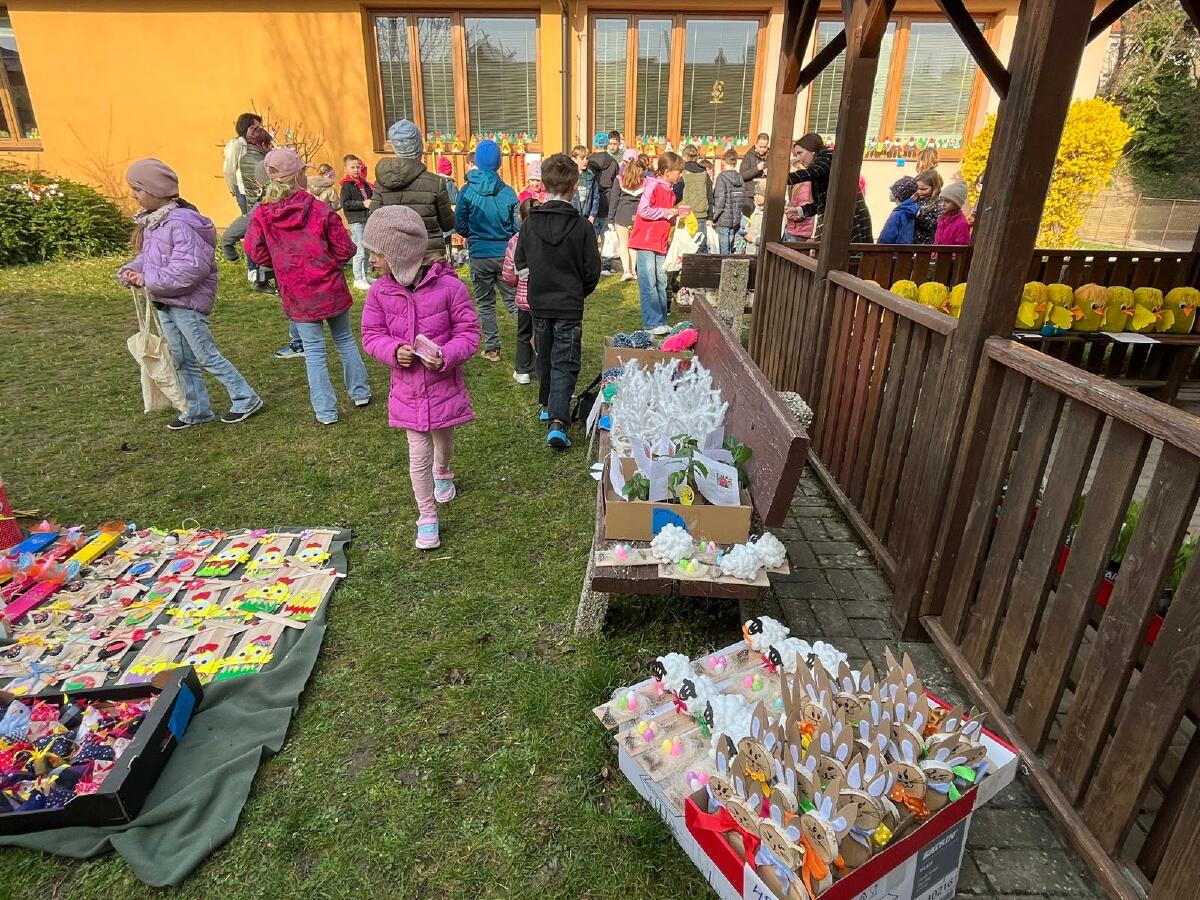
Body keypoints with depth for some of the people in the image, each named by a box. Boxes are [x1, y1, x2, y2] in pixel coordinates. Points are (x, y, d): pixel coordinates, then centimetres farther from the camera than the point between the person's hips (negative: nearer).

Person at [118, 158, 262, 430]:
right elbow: (149, 256, 15)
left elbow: (191, 268, -28)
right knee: (182, 359, 15)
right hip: (164, 302, 9)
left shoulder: (180, 223, -21)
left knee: (207, 356, -2)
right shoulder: (152, 220, 8)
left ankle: (246, 399, 11)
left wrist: (147, 280, -21)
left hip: (187, 301, -9)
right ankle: (198, 410, 25)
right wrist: (130, 270, -5)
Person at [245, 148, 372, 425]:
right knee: (345, 340, 19)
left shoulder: (261, 215, -7)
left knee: (314, 350, 8)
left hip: (297, 295, 1)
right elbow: (345, 251, -7)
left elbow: (257, 253, -1)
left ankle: (326, 411, 11)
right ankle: (360, 392, 30)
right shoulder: (321, 210, -11)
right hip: (331, 288, 0)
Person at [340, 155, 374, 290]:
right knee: (359, 252, -6)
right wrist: (363, 204, -19)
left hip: (367, 220, 7)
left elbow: (370, 197, 28)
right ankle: (358, 279, 1)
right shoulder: (347, 185, -7)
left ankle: (364, 276, 26)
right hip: (356, 221, -7)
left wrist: (372, 202, 6)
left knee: (367, 250, 15)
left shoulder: (364, 183, 13)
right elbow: (345, 204, -15)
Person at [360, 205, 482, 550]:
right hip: (407, 388, 1)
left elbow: (468, 332, -10)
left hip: (444, 384, -1)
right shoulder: (380, 291, -8)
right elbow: (371, 335, 1)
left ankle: (442, 472, 58)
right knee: (418, 455, 3)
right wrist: (394, 350, -21)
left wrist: (447, 356, -28)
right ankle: (427, 516, 20)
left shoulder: (449, 286, -17)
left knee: (444, 440, 24)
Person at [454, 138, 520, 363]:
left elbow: (460, 225, -3)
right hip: (505, 254, 1)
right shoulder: (507, 192, -6)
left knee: (485, 303, 12)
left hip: (479, 255, 0)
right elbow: (517, 227, -3)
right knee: (513, 301, 9)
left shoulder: (467, 191, -7)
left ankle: (492, 349, 16)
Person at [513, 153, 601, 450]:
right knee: (565, 363, 0)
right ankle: (557, 421, -13)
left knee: (544, 355, 21)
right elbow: (592, 270, -8)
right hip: (570, 306, -3)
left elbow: (519, 262, 3)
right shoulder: (581, 225, -13)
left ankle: (547, 406, 36)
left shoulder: (530, 222, -6)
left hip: (539, 303, 3)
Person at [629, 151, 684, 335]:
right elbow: (644, 210, -21)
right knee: (648, 284, -6)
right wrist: (666, 212, -15)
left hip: (661, 243, 9)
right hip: (645, 242, -9)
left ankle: (661, 321, 16)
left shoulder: (670, 190, 15)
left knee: (661, 283, 10)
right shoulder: (652, 185, -10)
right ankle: (652, 323, -3)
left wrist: (676, 215, 4)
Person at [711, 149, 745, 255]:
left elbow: (720, 200, -15)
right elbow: (743, 201, 7)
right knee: (731, 246, 13)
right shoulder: (740, 178, 6)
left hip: (723, 219, -6)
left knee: (724, 249, -1)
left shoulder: (722, 177, -10)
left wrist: (714, 218, -7)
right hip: (736, 220, 6)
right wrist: (738, 213, 17)